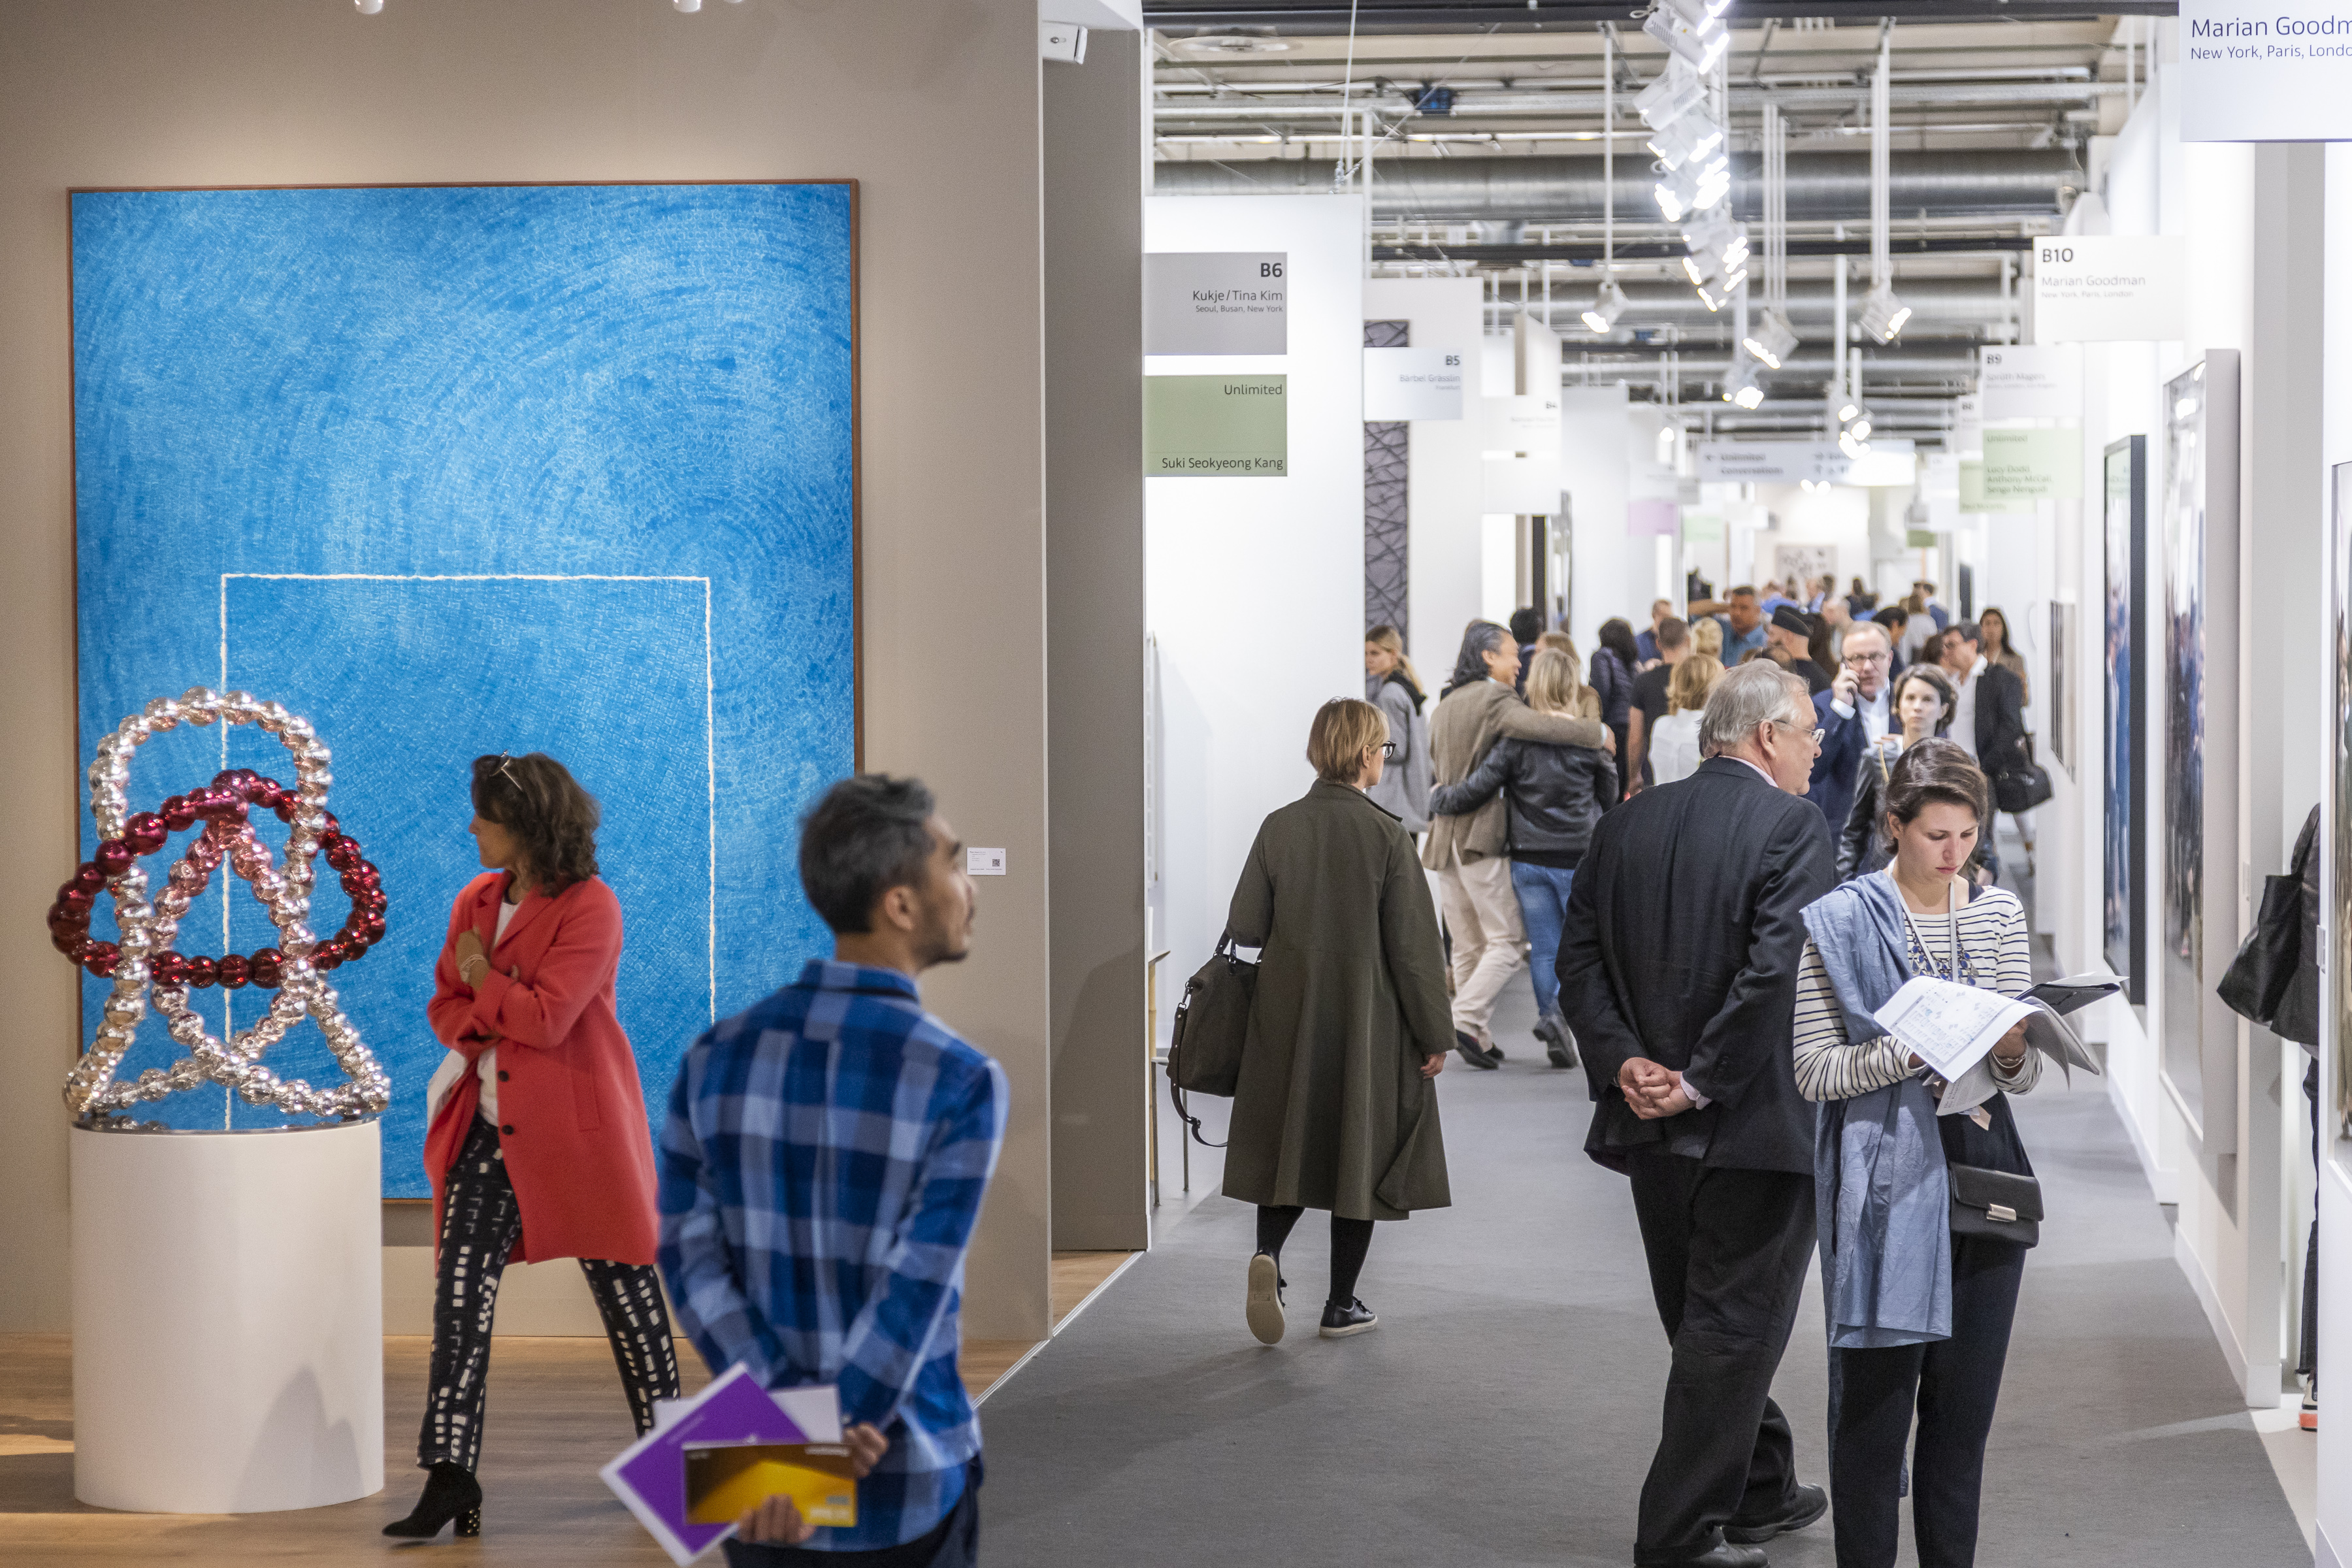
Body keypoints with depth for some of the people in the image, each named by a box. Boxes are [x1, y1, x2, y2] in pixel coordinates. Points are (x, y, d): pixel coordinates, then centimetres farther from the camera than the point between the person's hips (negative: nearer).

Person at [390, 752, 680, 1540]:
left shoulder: (590, 907, -12)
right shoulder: (475, 901, 10)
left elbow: (545, 1017, -20)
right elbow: (445, 1006, 13)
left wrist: (482, 979, -6)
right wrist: (495, 1027, -8)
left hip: (576, 1127, -6)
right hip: (489, 1127, 6)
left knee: (623, 1284, 6)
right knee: (460, 1289, -4)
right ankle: (449, 1473, -3)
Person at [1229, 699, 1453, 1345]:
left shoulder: (1278, 829, -4)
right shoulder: (1386, 836, -13)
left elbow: (1245, 927, -1)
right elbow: (1414, 945, -11)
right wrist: (1434, 1034, -4)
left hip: (1288, 1021, 3)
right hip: (1369, 1025, -3)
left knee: (1289, 1143, 15)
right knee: (1360, 1149, 8)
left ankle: (1268, 1253, -11)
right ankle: (1342, 1305, 14)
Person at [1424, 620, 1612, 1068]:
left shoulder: (1445, 706, 18)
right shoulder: (1494, 699, -10)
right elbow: (1533, 725, -27)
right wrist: (1598, 732, -19)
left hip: (1446, 835, 8)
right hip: (1483, 834, -8)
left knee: (1467, 945, 11)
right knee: (1505, 939, -3)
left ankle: (1478, 1038, 11)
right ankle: (1466, 1021, -16)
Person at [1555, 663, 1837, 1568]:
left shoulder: (1628, 824, 7)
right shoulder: (1791, 827, -13)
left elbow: (1579, 956, 3)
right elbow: (1777, 971, -23)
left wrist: (1624, 1061, -4)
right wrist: (1703, 1082, -18)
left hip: (1653, 1122, 7)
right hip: (1753, 1120, -7)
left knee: (1709, 1322, 20)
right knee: (1733, 1327, 2)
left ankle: (1762, 1492, 34)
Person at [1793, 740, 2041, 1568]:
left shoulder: (1999, 912, 10)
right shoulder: (1838, 924, -5)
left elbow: (2025, 1076, 12)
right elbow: (1814, 1072, -8)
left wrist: (2012, 1049, -10)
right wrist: (1916, 1049, -20)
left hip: (1983, 1166, 4)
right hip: (1887, 1176, -4)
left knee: (1967, 1393, 8)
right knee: (1877, 1391, -3)